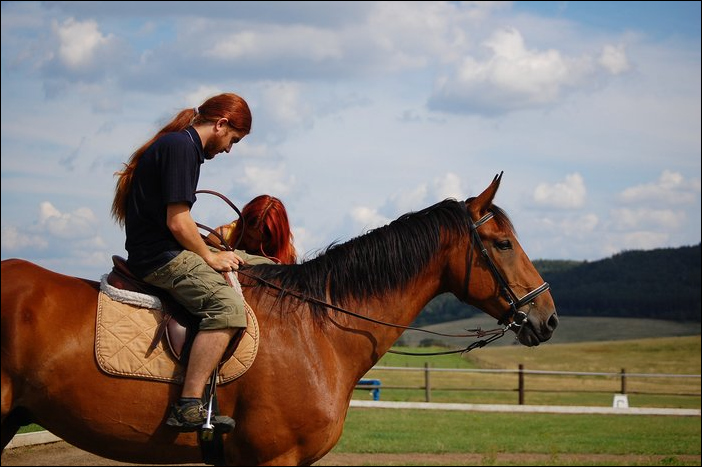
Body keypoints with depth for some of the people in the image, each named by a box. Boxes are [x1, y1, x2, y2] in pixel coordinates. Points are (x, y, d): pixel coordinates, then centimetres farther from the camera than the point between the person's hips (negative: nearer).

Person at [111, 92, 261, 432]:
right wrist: (211, 257, -5)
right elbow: (177, 221, -18)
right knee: (227, 304, -28)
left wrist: (213, 252, 14)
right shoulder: (180, 147, -13)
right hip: (159, 257, -11)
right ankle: (188, 407, -33)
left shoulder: (180, 145, 20)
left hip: (158, 253, 11)